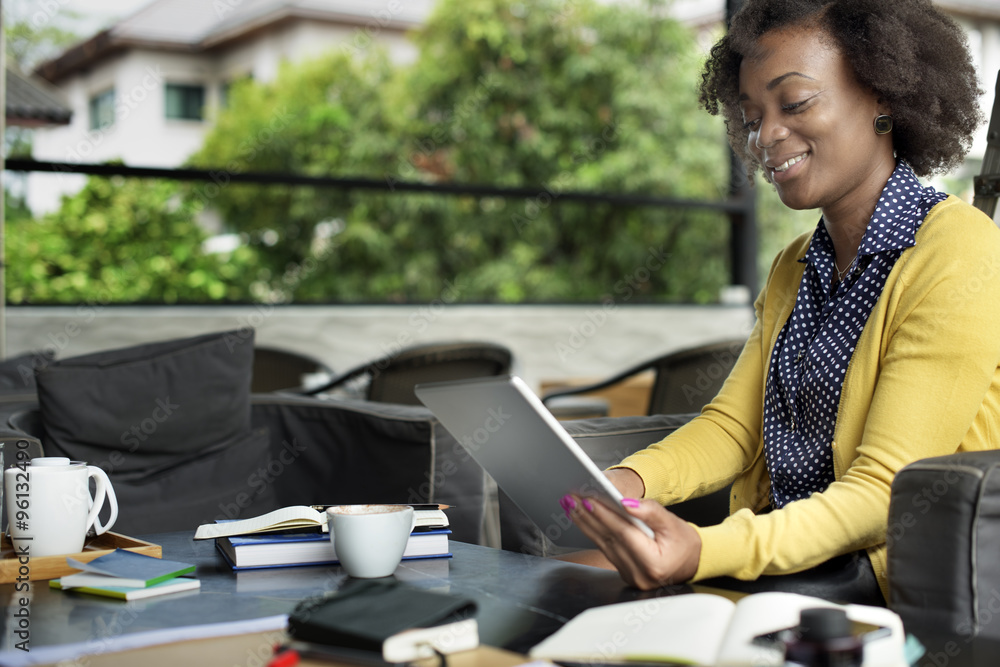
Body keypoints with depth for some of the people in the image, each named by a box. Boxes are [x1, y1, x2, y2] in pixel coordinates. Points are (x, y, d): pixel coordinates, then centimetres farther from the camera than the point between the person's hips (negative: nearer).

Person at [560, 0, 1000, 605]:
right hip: (777, 559, 7)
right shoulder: (794, 268, 15)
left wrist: (703, 553, -34)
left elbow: (883, 491, -19)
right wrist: (627, 481, -13)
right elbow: (732, 424, 9)